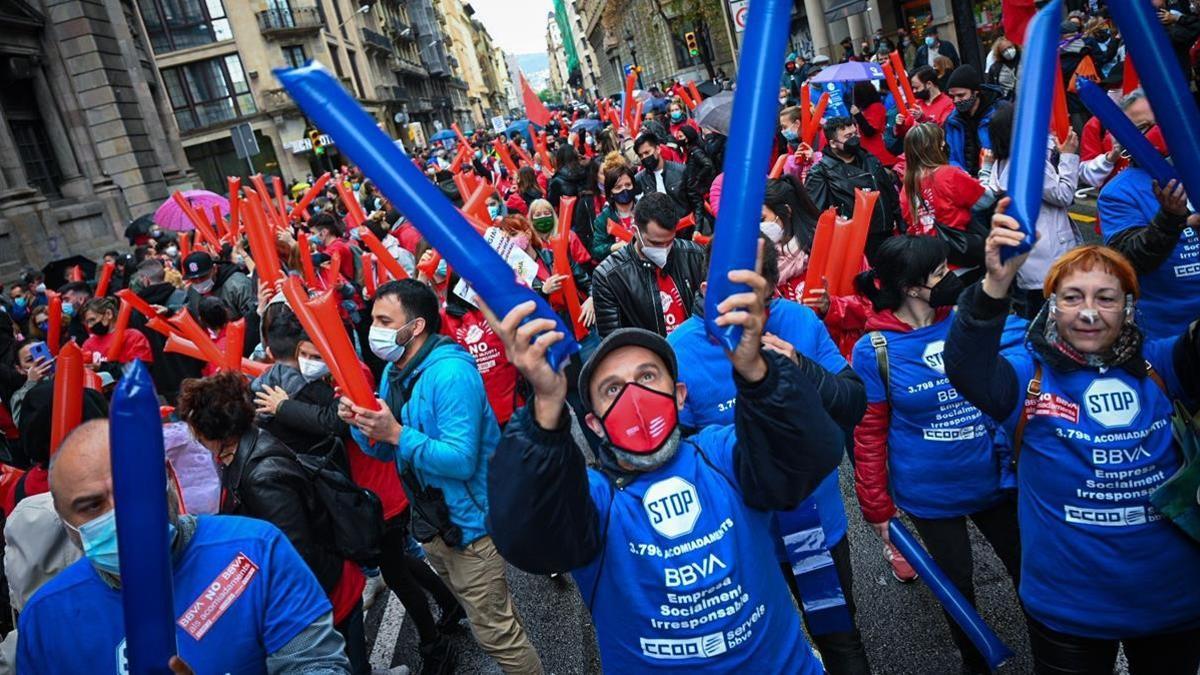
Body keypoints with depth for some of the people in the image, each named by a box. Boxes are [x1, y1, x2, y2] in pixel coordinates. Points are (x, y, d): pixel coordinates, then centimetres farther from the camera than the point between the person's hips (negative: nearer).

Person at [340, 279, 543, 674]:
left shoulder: (450, 372, -24)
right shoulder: (393, 371, 4)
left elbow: (461, 461, -30)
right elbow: (386, 451, 9)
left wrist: (396, 433, -32)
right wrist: (361, 425, -11)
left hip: (468, 520, -9)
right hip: (430, 521, 9)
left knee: (495, 632, -1)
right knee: (480, 616, 26)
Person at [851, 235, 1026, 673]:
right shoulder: (874, 349, -16)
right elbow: (868, 434, -10)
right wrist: (877, 508, -5)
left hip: (992, 480, 3)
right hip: (929, 494, -3)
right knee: (957, 584, 16)